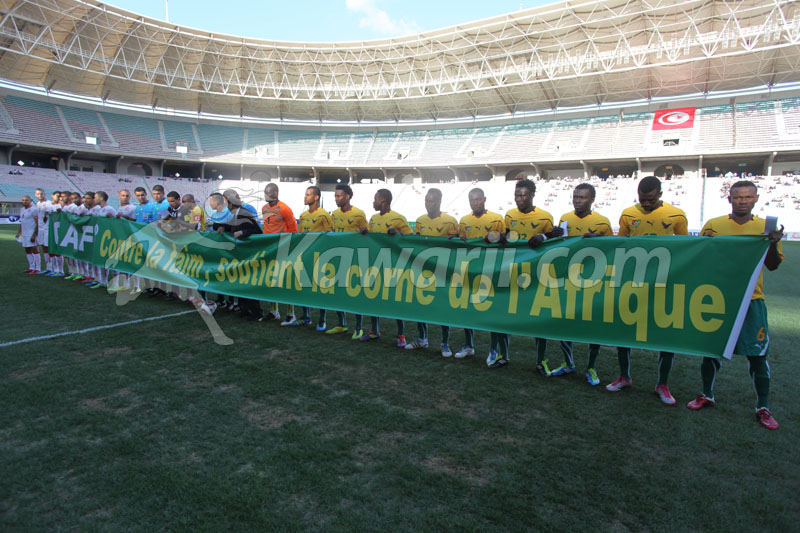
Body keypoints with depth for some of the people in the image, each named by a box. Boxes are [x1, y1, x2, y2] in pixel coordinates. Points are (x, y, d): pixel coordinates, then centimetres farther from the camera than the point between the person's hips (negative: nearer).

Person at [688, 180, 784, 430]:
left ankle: (763, 407, 17)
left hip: (751, 299, 0)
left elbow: (772, 265, 6)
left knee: (758, 353, 2)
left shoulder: (764, 227, 3)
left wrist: (773, 243, -11)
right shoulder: (713, 226, 0)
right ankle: (707, 395, 27)